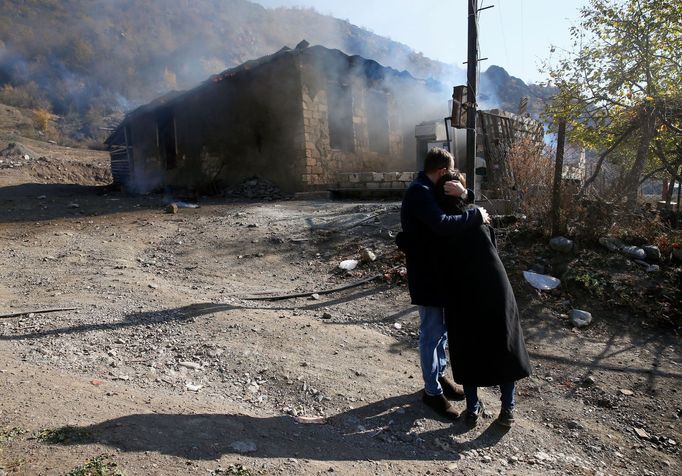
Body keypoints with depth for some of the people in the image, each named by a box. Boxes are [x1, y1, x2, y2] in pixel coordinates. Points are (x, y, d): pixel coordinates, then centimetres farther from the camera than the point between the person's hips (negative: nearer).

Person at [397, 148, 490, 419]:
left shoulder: (429, 190, 11)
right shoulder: (419, 192, -20)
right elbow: (442, 224, -35)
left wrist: (463, 194, -12)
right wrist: (477, 216, -22)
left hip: (439, 269, 10)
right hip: (426, 273, -10)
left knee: (441, 328, 20)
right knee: (431, 333, 2)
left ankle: (439, 376, 37)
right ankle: (432, 391, 17)